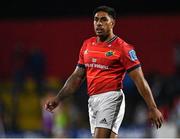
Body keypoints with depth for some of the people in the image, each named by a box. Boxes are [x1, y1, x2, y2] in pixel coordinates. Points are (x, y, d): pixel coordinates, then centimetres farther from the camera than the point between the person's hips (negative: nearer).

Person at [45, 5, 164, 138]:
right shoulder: (87, 44, 15)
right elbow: (77, 76, 23)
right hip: (92, 100, 6)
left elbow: (140, 80, -5)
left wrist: (153, 108, -8)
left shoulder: (123, 48, -4)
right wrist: (58, 98, 17)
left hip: (111, 98, -6)